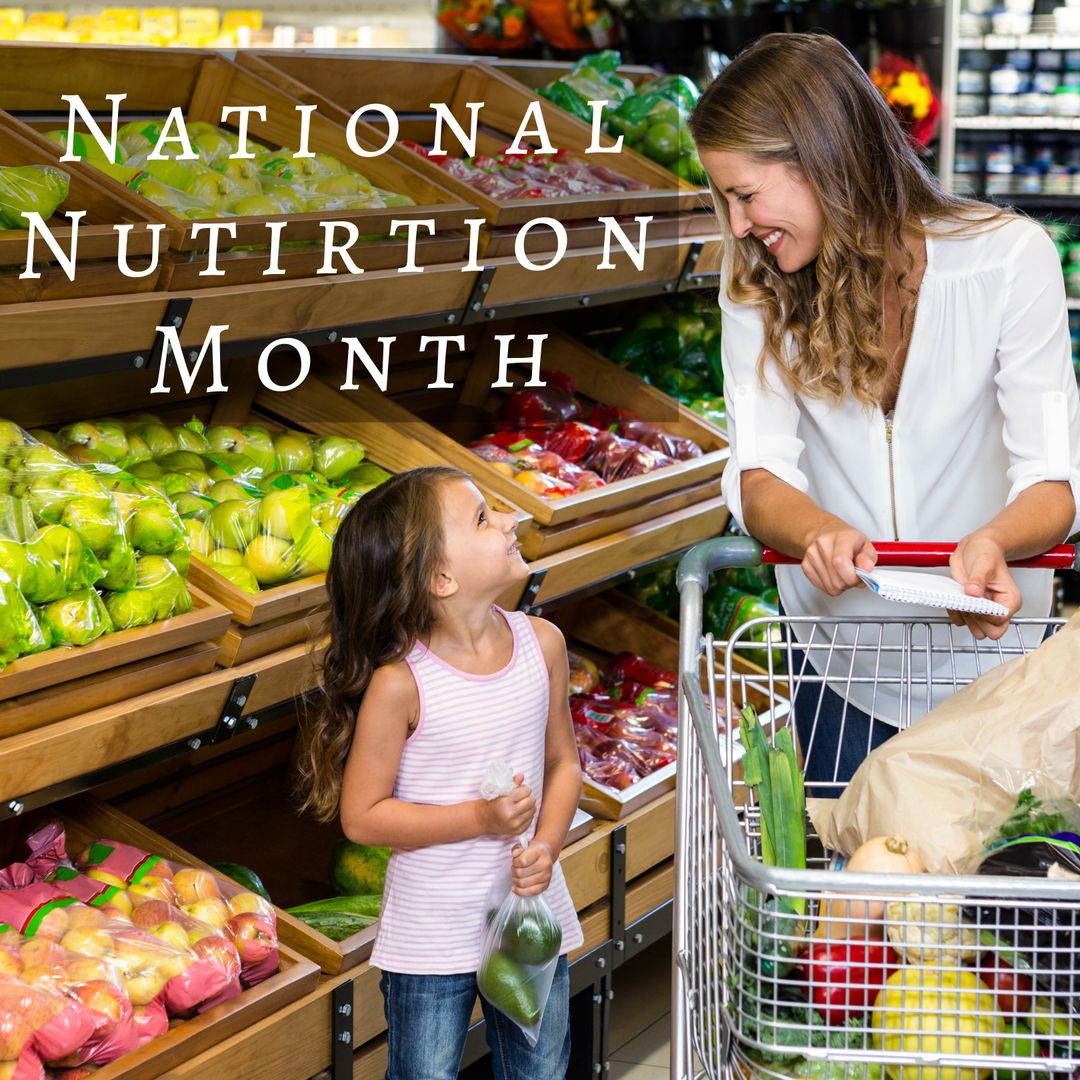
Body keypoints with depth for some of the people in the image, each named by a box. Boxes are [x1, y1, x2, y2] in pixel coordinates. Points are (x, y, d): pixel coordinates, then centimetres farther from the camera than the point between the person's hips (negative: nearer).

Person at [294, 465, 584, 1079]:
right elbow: (361, 816, -15)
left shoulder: (542, 643, -7)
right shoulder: (400, 683, -21)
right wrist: (479, 819, -23)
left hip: (532, 911, 4)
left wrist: (546, 846, -12)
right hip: (433, 935, -4)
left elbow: (562, 761, 5)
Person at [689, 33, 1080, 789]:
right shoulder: (758, 284, -8)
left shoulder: (1009, 258, -17)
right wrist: (818, 533, -40)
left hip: (994, 648, -2)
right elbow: (758, 474, -16)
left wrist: (994, 543, -44)